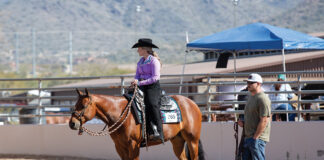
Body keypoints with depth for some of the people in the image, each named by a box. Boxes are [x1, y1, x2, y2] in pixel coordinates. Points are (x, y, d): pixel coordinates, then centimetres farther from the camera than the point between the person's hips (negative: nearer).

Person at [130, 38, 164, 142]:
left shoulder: (154, 61, -4)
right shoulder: (140, 61, 19)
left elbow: (155, 77, -12)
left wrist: (140, 82, -17)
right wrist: (136, 81, -3)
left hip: (153, 87, -7)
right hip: (142, 87, 7)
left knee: (152, 104, -32)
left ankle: (158, 132, -38)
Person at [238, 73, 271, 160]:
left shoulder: (262, 99, -13)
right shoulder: (250, 97, 18)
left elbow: (264, 121, -19)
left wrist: (255, 138, -18)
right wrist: (243, 123, 8)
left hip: (258, 138, -10)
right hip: (247, 137, 10)